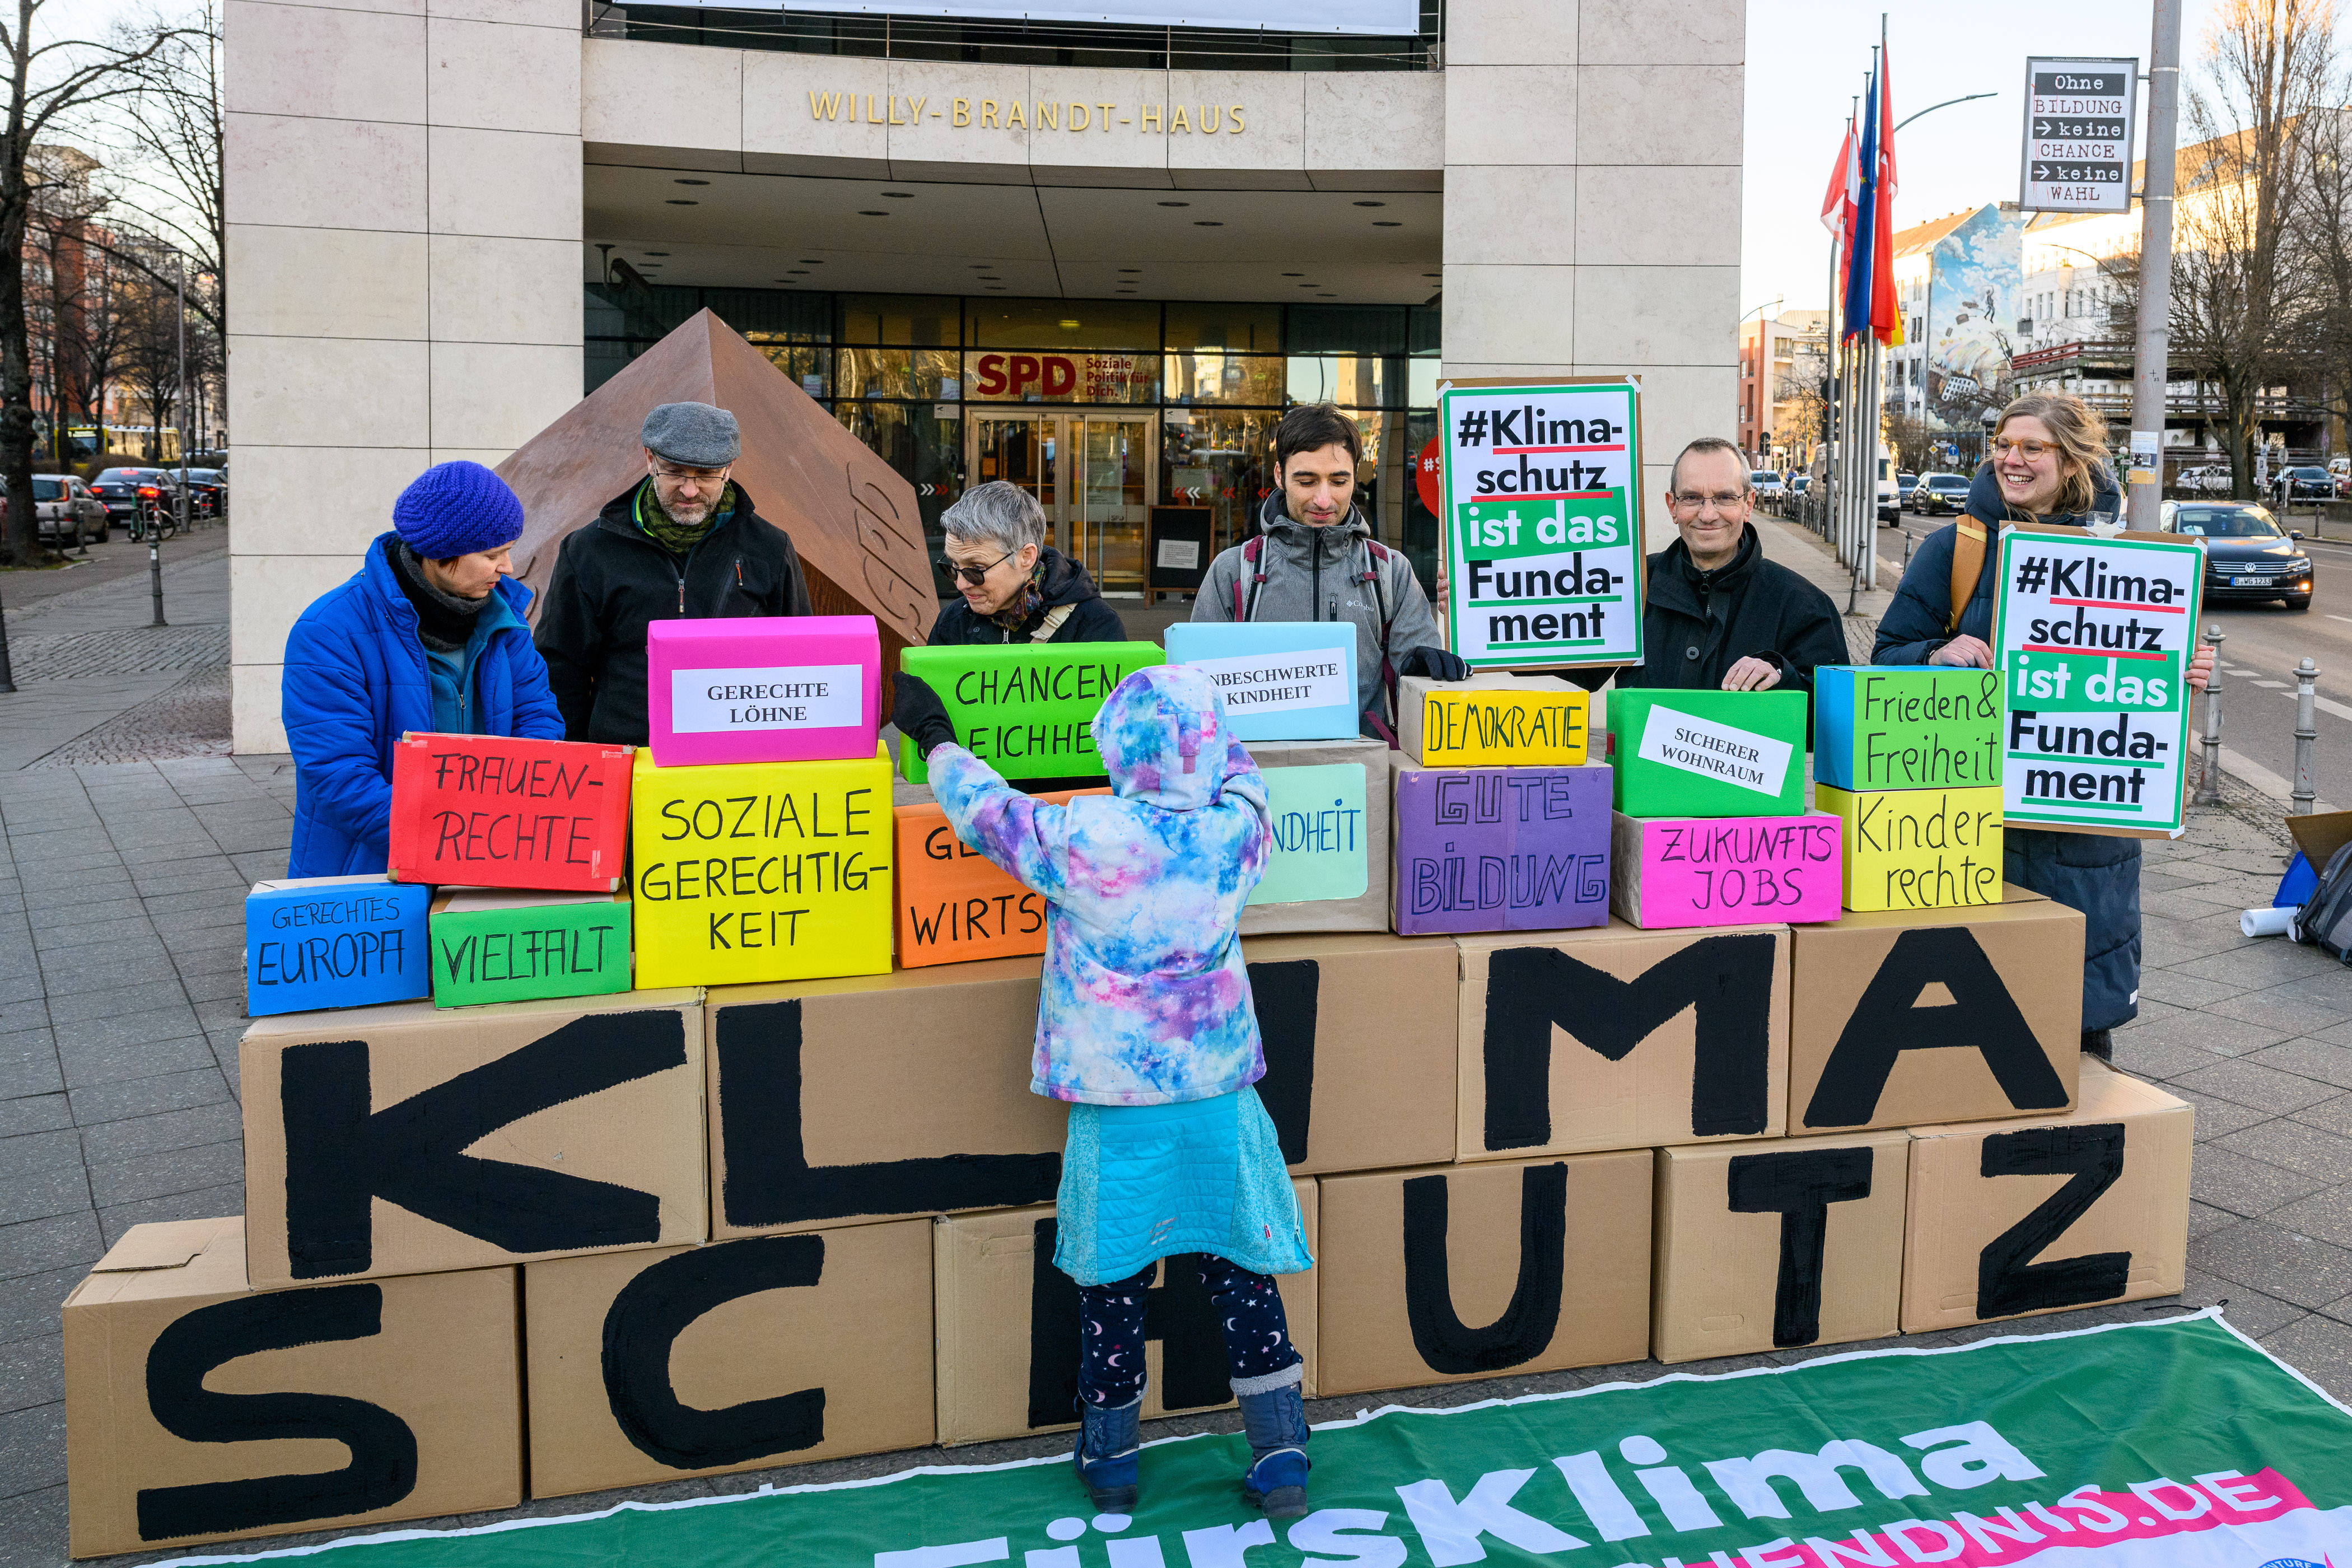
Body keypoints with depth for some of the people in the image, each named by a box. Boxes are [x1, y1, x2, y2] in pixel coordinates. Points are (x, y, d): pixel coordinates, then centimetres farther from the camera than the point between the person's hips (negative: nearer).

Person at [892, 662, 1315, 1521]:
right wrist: (1196, 709, 34)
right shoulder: (1238, 829, -4)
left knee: (1114, 1279, 12)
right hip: (1220, 1094, 3)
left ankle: (1110, 1458, 28)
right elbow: (1238, 771, 20)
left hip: (1116, 1100, -2)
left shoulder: (1083, 835, -14)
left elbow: (990, 811, 4)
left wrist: (936, 740, 21)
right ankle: (1282, 1460, 18)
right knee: (1242, 1271, 12)